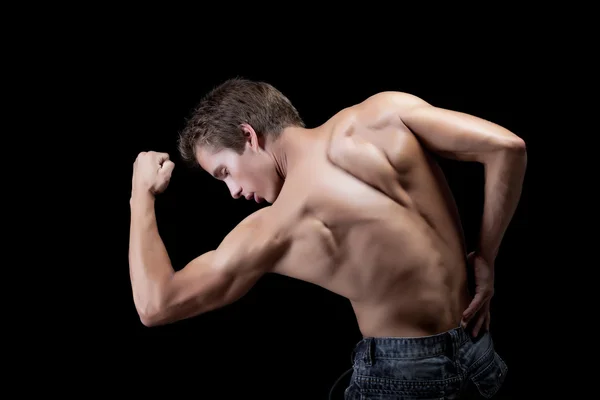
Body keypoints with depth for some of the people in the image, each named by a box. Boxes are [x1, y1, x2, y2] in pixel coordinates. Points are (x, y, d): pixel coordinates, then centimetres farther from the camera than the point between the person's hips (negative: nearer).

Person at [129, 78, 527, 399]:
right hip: (479, 352, 6)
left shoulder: (276, 228, -15)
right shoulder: (380, 112, -6)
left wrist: (142, 193, 2)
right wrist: (486, 258, 0)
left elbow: (155, 305, -9)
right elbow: (506, 146, -9)